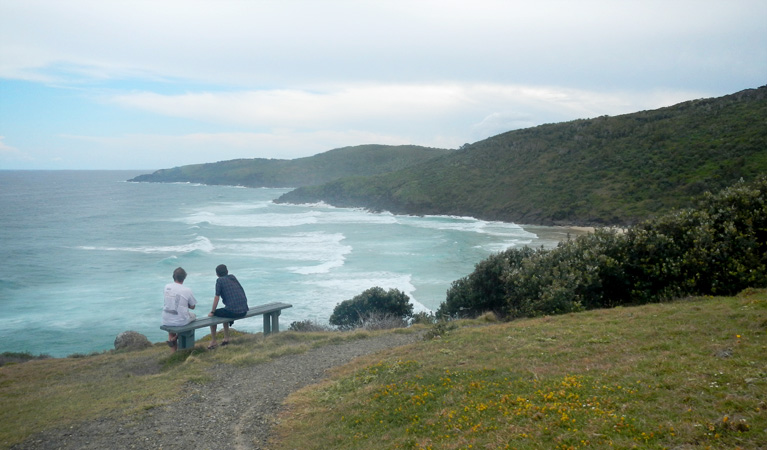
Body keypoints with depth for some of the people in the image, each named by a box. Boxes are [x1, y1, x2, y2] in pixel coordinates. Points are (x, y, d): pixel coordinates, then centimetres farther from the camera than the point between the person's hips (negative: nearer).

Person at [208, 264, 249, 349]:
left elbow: (217, 298, -4)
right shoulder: (233, 277, 16)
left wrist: (212, 312, 7)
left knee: (211, 316, 17)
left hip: (233, 311, -6)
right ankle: (226, 338, 35)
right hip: (244, 311, 7)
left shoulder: (220, 280, -2)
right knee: (224, 312, 34)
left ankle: (213, 342, 21)